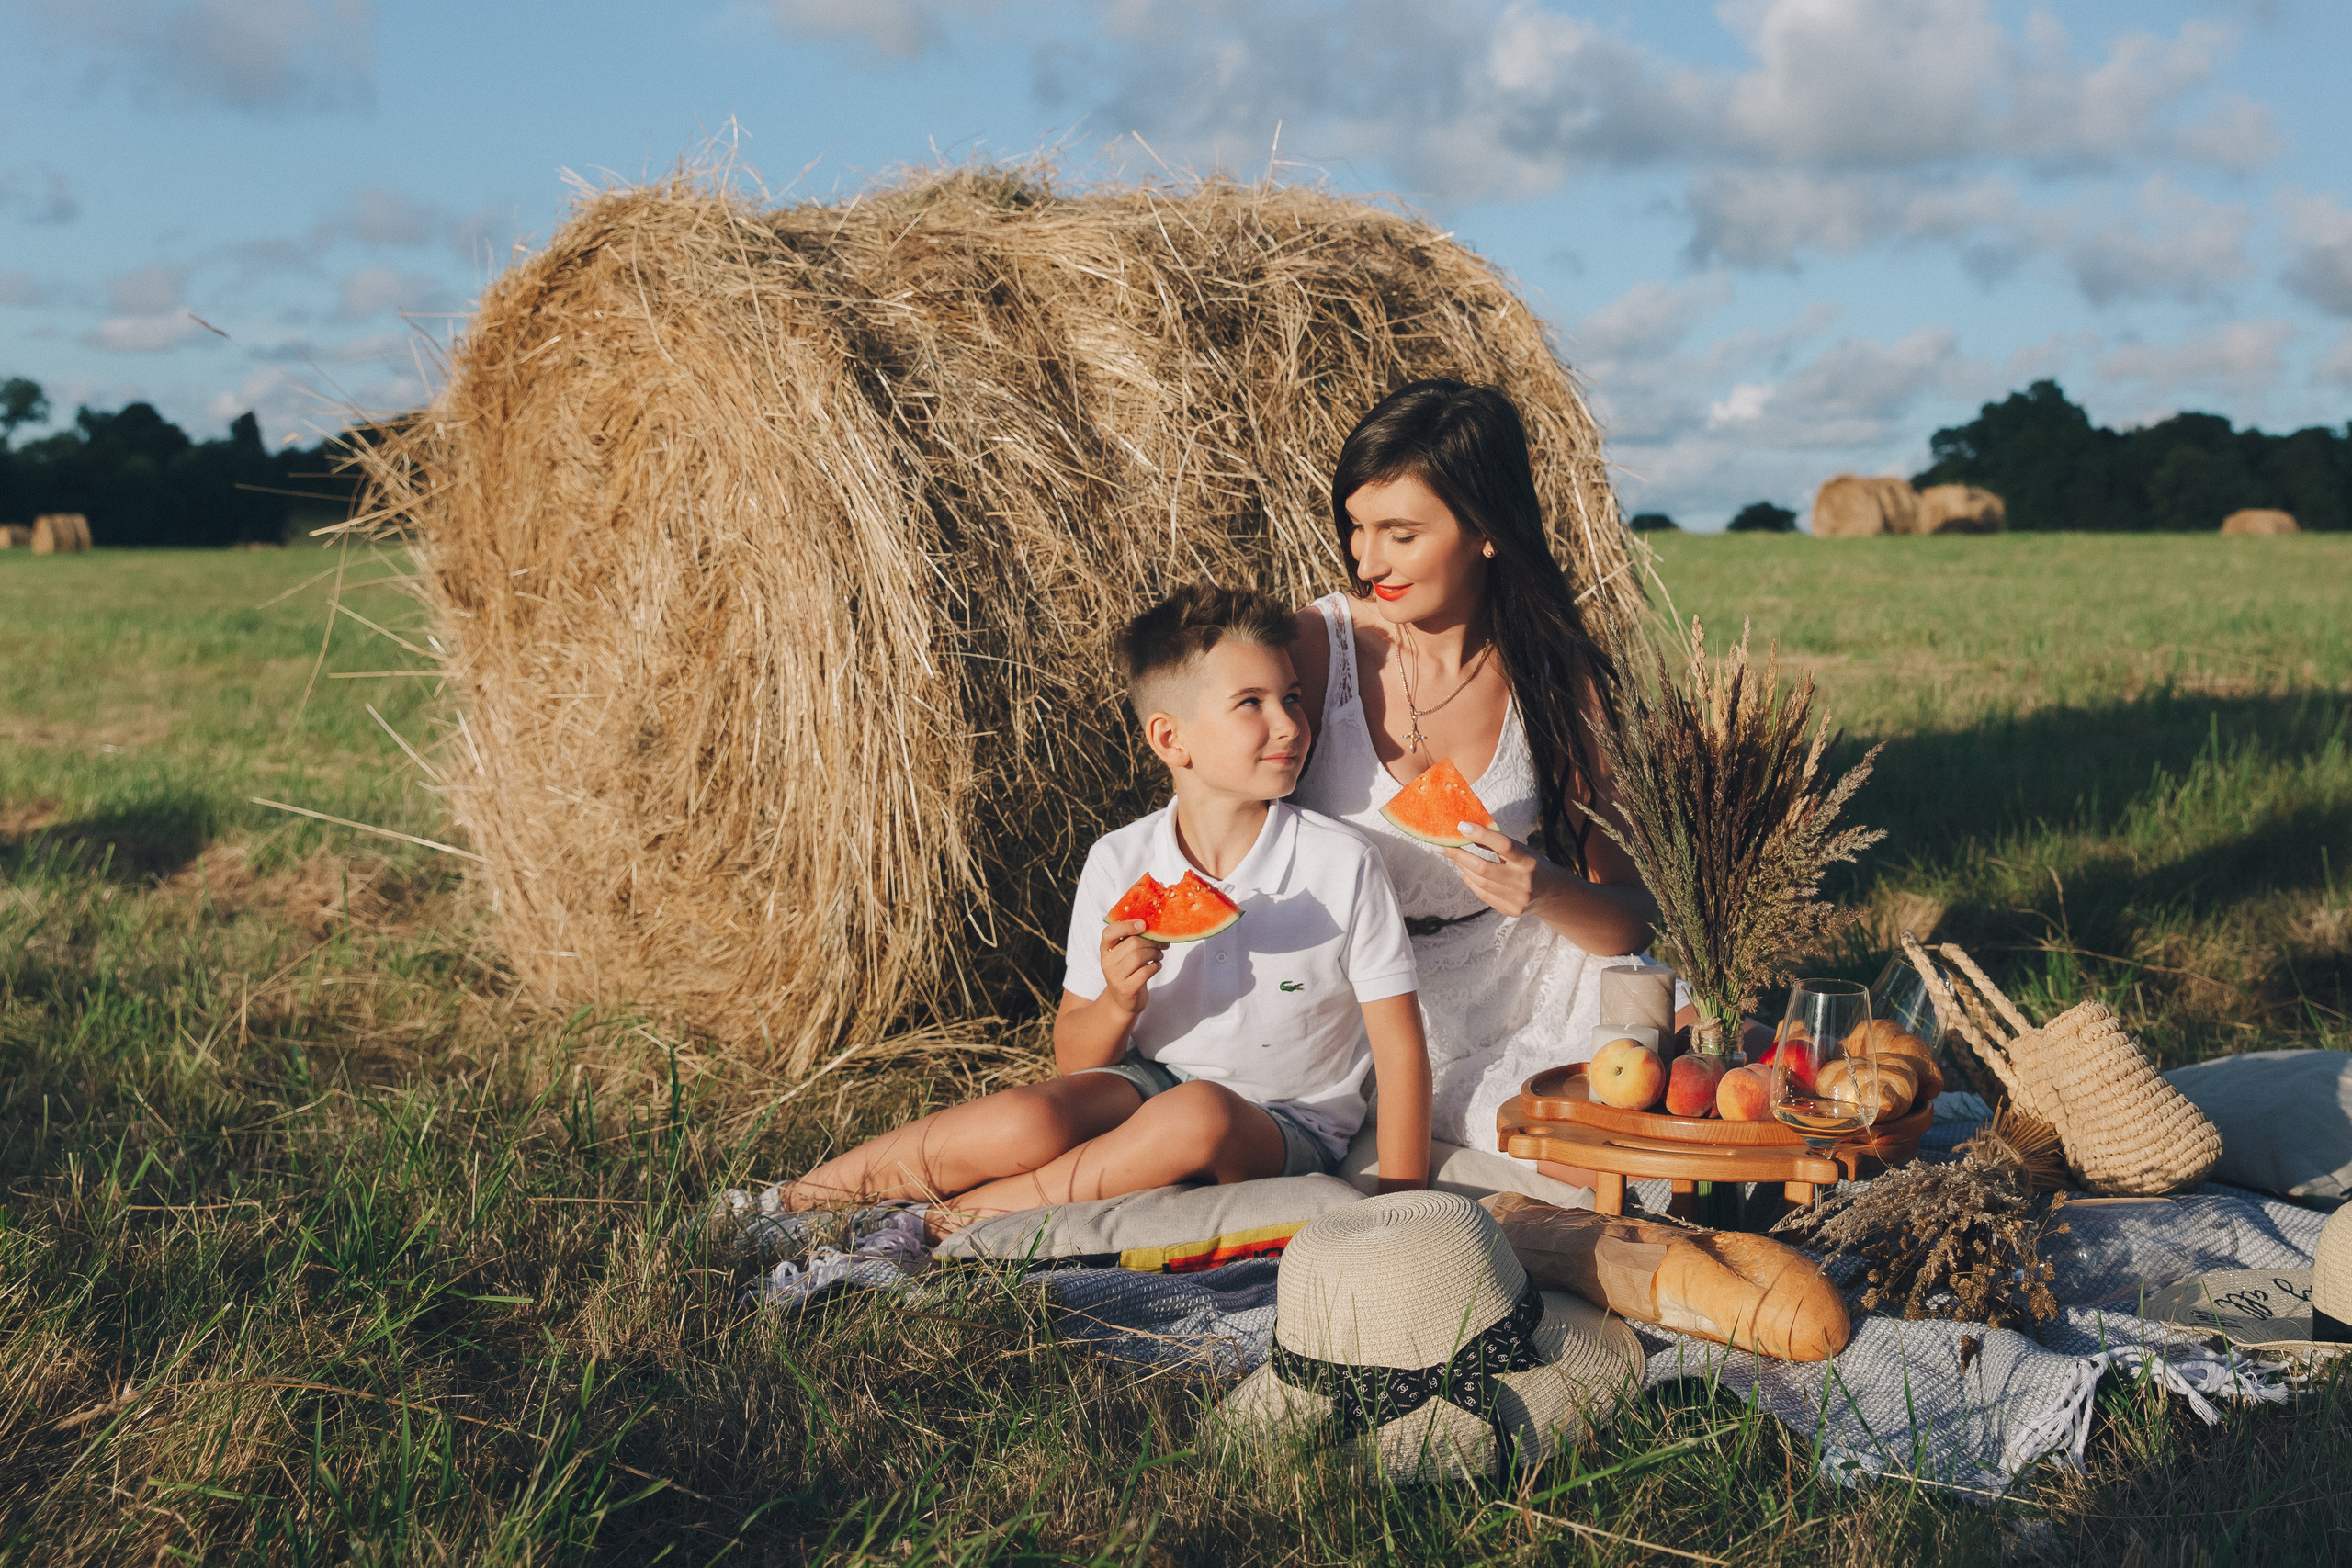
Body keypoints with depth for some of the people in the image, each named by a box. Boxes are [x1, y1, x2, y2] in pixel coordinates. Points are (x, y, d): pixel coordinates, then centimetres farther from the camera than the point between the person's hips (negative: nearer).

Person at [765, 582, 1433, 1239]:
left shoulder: (1341, 866, -14)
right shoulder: (1120, 865, -7)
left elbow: (1401, 1052, -9)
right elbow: (1074, 1058, -1)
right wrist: (1119, 1005, -24)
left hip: (1286, 1134, -1)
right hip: (1147, 1085, 1)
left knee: (1199, 1115, -37)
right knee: (1027, 1124, -32)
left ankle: (953, 1220, -22)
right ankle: (786, 1203, -14)